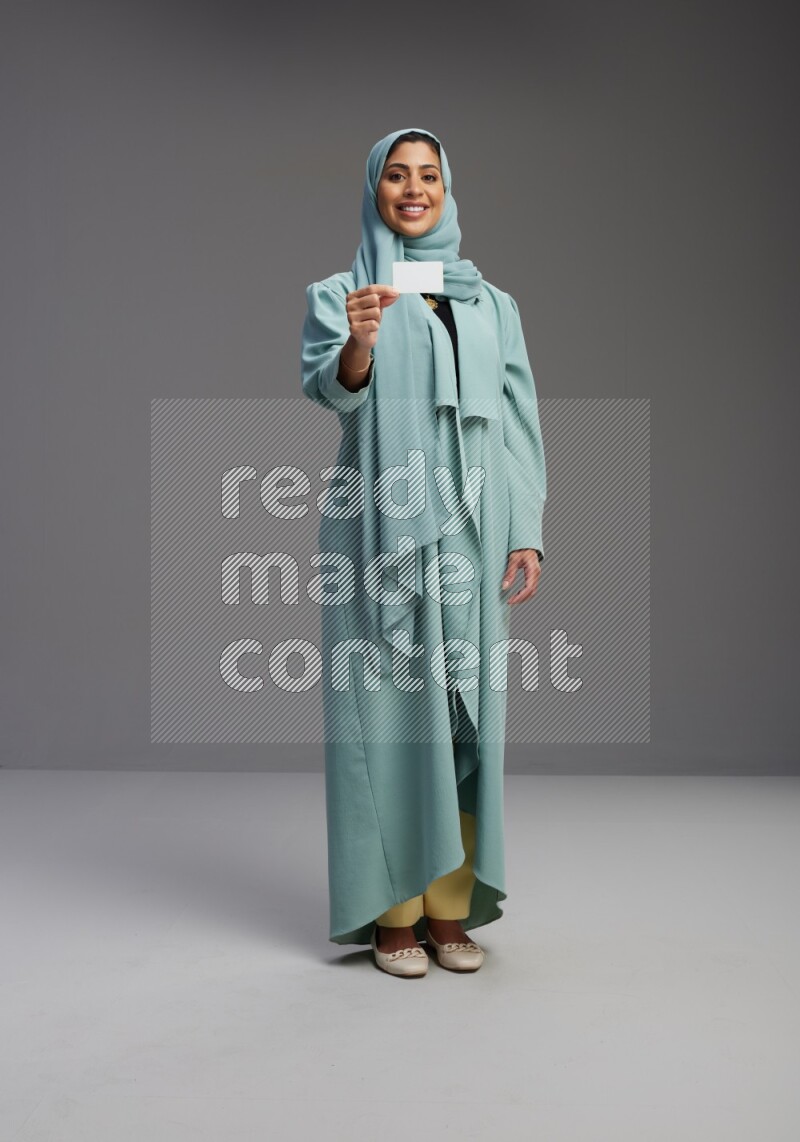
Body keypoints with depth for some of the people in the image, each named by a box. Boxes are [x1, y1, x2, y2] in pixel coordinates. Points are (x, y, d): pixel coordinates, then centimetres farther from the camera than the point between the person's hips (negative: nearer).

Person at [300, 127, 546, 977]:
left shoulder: (493, 305, 15)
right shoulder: (338, 294, 7)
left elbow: (520, 423, 11)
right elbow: (327, 388, -12)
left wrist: (527, 532, 1)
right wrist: (357, 345, -34)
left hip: (469, 534, 3)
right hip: (378, 530, -3)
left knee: (463, 711, 4)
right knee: (387, 709, -2)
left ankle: (450, 907, 15)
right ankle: (393, 910, 9)